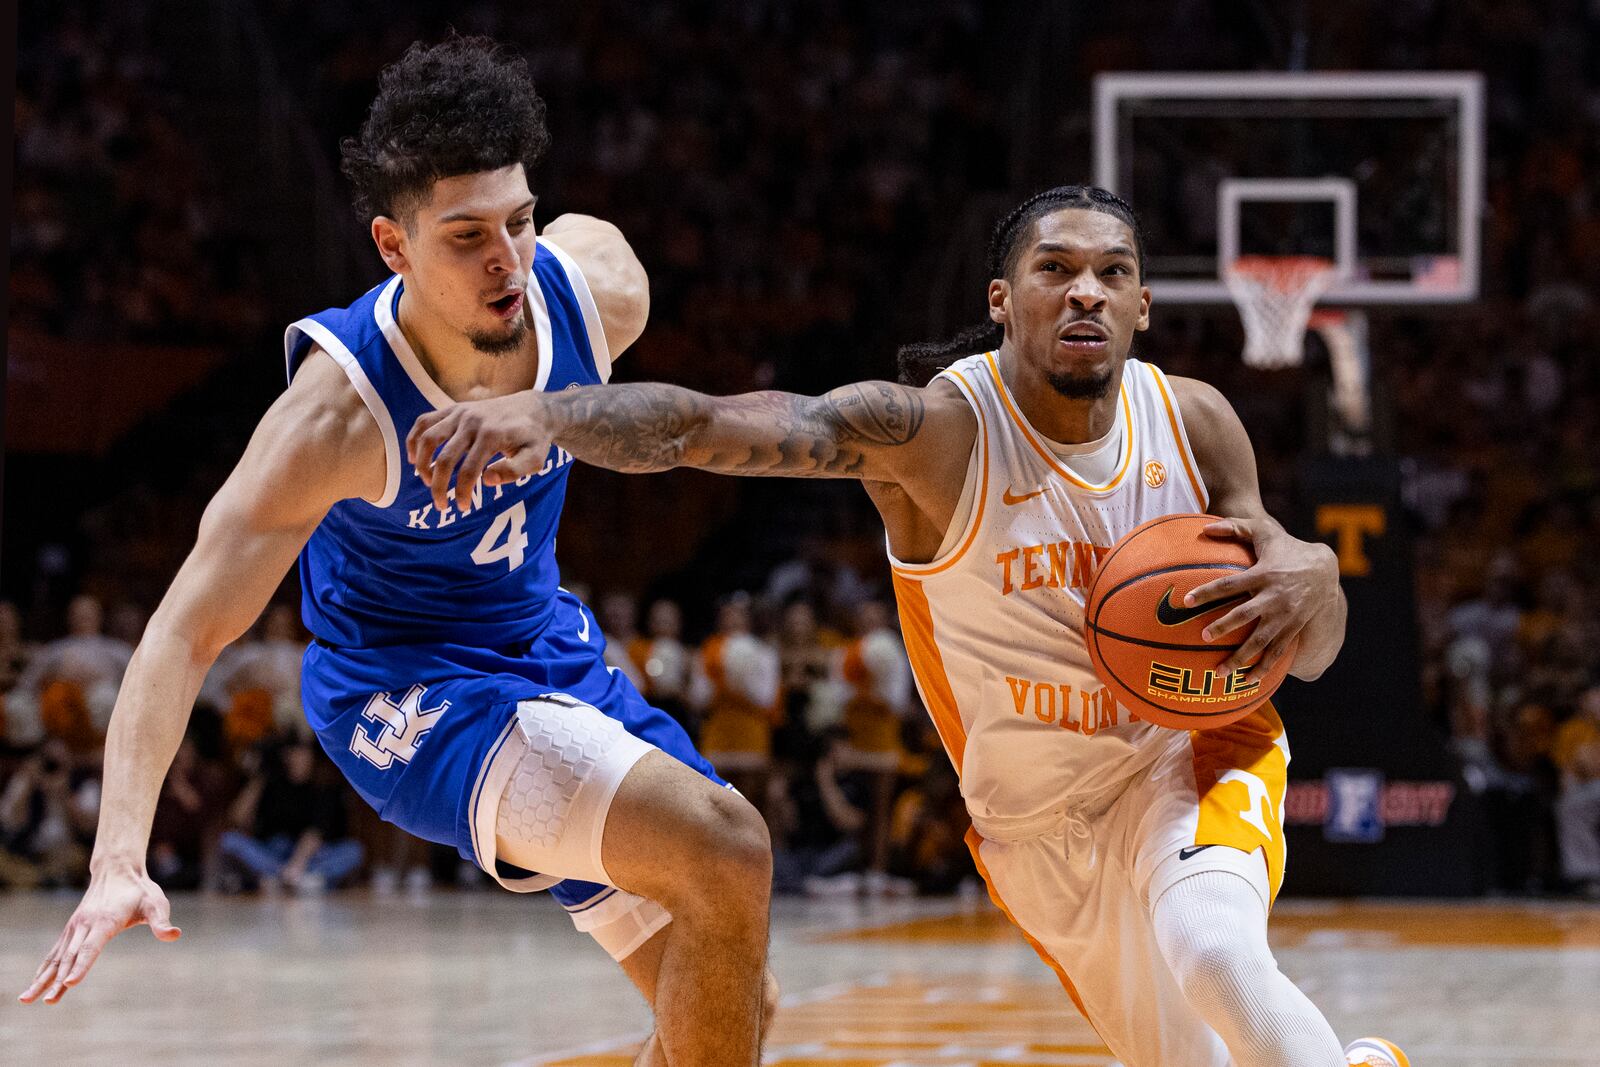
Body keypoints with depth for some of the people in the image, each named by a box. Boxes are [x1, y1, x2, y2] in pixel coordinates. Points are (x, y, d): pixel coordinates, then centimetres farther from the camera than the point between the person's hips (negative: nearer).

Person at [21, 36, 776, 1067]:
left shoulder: (600, 282, -18)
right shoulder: (338, 411, -31)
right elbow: (185, 634, -32)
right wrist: (120, 857, -44)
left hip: (552, 645, 7)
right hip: (409, 695, -7)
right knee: (727, 853, -30)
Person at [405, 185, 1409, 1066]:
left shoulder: (1193, 421, -12)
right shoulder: (937, 430, -23)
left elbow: (1312, 655, -4)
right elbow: (700, 423, -38)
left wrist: (1311, 581, -29)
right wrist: (543, 411, -58)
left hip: (1196, 747, 0)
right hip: (1041, 816, 0)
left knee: (1213, 950, -33)